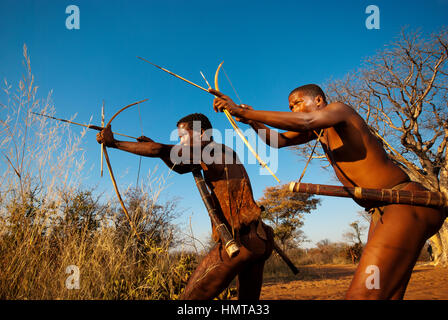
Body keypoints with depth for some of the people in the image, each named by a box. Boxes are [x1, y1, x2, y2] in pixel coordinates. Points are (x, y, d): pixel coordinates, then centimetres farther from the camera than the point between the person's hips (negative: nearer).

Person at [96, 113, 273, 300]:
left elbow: (159, 151, -13)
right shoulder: (221, 155, 21)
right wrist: (156, 146, 20)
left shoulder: (216, 151, -7)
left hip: (241, 240, -10)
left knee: (191, 296, -5)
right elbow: (180, 167, 29)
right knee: (248, 297, 19)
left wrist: (114, 143, -5)